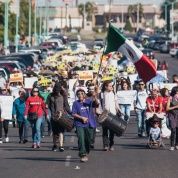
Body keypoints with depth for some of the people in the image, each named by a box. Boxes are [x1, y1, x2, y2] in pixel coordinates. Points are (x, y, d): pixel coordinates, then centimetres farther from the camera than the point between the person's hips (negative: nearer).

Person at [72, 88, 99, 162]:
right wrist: (82, 117, -14)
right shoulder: (76, 103, 1)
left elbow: (96, 104, -14)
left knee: (88, 140, 9)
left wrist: (95, 98, -33)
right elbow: (74, 114, -1)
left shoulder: (89, 101, 3)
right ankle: (83, 155, -14)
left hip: (89, 124, 2)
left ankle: (86, 154, 27)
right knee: (81, 139, -15)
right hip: (80, 125, -2)